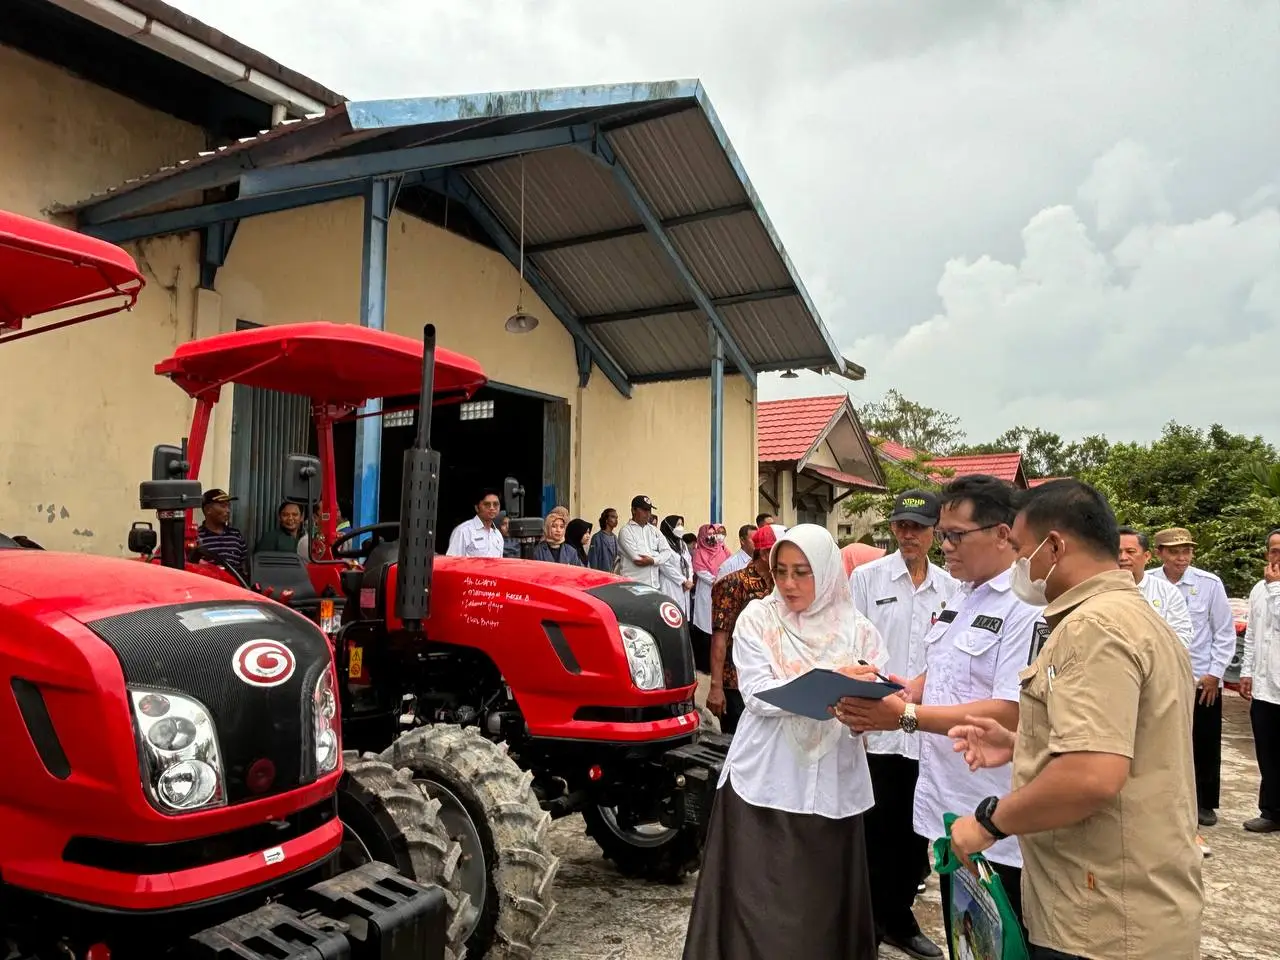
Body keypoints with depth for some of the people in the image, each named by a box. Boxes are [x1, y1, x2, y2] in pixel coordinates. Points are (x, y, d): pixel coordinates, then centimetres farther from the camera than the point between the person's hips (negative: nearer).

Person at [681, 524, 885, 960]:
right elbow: (759, 695, -12)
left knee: (822, 904, 10)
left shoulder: (857, 629, 3)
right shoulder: (757, 618, -1)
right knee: (757, 904, 5)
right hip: (763, 783, -1)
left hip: (831, 788, 1)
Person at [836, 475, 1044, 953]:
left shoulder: (1027, 607, -19)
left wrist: (906, 715, -27)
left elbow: (1012, 713, -26)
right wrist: (887, 698, 0)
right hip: (947, 808, 8)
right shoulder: (962, 596, 12)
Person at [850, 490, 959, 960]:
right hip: (874, 728, -3)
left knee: (915, 832, 14)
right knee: (873, 830, 7)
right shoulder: (866, 577, -2)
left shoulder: (949, 587, 6)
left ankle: (899, 918, 33)